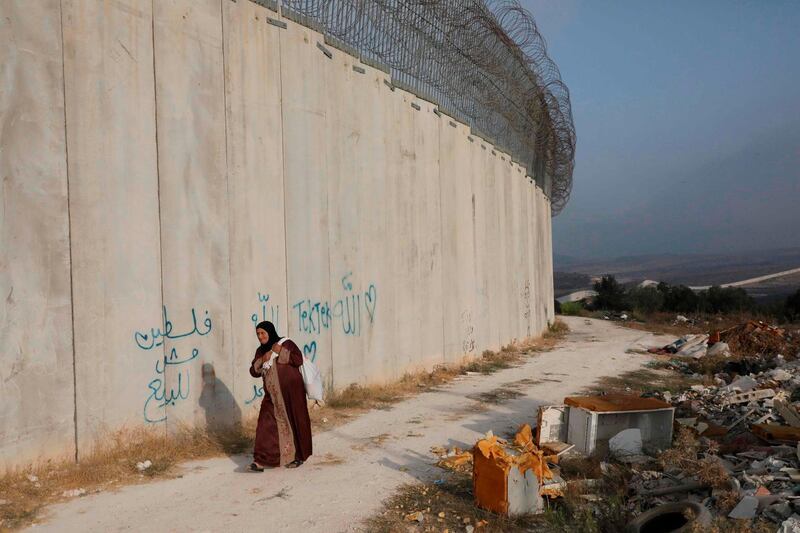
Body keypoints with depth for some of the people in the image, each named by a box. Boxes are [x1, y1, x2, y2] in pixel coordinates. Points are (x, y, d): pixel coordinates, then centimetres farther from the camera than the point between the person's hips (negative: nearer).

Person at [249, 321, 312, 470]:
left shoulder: (286, 344, -5)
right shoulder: (260, 351, 11)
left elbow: (299, 359, -16)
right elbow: (254, 371, 6)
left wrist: (281, 352, -18)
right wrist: (262, 360, -10)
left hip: (291, 391, -4)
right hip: (272, 395, 4)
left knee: (294, 423, 6)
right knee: (266, 424, -6)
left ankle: (298, 457, 23)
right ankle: (261, 461, -6)